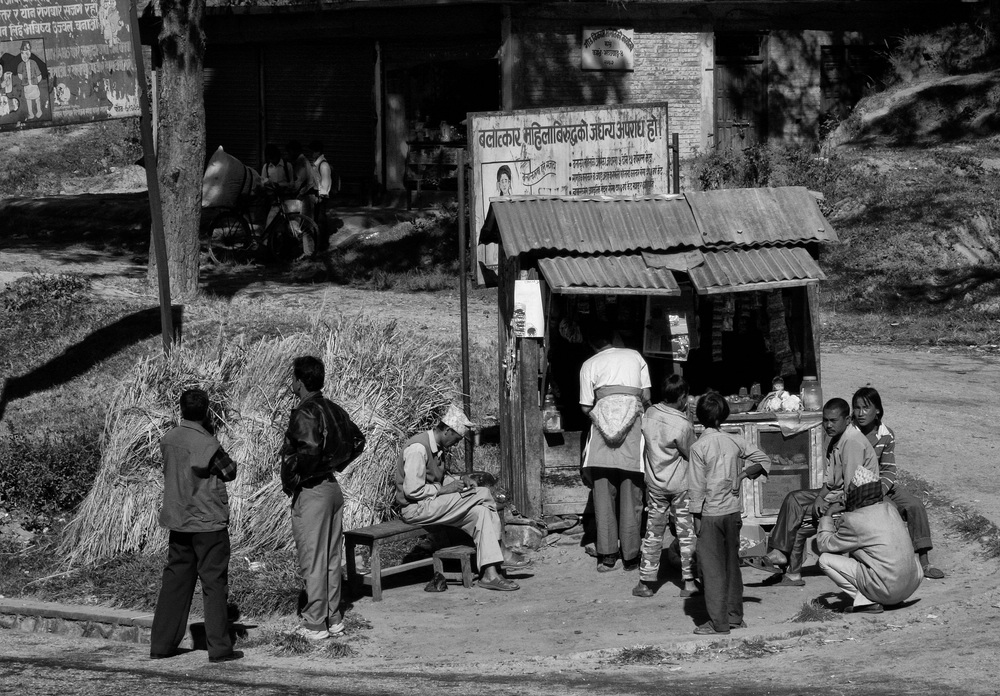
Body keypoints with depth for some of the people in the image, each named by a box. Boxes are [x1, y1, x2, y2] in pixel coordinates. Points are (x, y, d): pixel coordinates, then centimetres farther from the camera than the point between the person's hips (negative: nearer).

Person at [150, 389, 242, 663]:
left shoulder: (168, 440, 0)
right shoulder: (208, 444, -17)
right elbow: (229, 472, -5)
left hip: (177, 520, 6)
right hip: (209, 522, -6)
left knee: (174, 581, 12)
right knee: (214, 584, 1)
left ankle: (161, 644, 14)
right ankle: (219, 648, 2)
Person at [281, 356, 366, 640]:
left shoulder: (304, 413, -18)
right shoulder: (332, 409, 8)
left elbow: (309, 450, -31)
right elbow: (357, 440, 18)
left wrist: (291, 479, -18)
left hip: (310, 492, -9)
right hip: (333, 487, 9)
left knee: (312, 562, -2)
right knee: (331, 559, 15)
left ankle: (315, 625, 2)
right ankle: (334, 619, 20)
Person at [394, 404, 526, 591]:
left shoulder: (434, 447, 13)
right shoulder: (418, 449, -19)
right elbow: (412, 491, -24)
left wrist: (458, 480, 7)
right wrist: (444, 490, -16)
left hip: (431, 503, 10)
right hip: (416, 509, -10)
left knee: (480, 513, -10)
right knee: (483, 494, -16)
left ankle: (490, 573, -14)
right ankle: (501, 553, -2)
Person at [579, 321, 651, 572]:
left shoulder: (589, 365, 11)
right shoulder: (634, 356, 16)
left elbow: (586, 407, 6)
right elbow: (646, 397, 11)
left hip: (603, 421, 0)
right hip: (632, 422, 1)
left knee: (603, 491, 3)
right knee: (631, 493, 3)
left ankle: (606, 555, -2)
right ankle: (630, 556, 2)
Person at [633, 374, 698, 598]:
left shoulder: (649, 414, -6)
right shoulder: (682, 425, -20)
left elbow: (644, 445, 4)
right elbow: (691, 455, -10)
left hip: (654, 482, 4)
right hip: (680, 484, -4)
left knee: (653, 533, 11)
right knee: (686, 533, 6)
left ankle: (646, 582, 11)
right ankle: (688, 581, 7)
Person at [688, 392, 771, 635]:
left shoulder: (699, 447, -12)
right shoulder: (735, 441, 1)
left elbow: (697, 487, -11)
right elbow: (764, 460, 10)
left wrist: (696, 517, -5)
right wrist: (743, 474, 8)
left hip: (710, 514, -5)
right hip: (733, 511, 5)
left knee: (712, 568, -1)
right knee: (732, 563, 14)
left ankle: (718, 622, -2)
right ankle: (735, 616, 19)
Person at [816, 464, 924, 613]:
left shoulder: (853, 521, -11)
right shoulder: (889, 508, 8)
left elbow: (824, 546, 3)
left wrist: (826, 519, 19)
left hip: (887, 590, -8)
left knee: (825, 560, -2)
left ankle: (867, 601, -6)